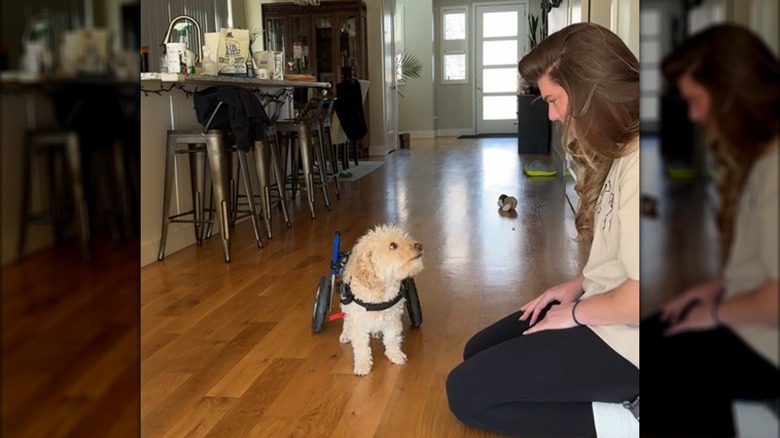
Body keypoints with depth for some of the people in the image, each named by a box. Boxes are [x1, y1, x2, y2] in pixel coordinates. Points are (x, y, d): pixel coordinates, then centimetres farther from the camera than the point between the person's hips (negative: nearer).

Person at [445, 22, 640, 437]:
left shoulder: (638, 165, -27)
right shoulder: (622, 150, 6)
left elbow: (640, 297, -31)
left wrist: (576, 312, -14)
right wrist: (577, 285, 5)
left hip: (621, 342, -11)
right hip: (600, 312, 11)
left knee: (465, 392, -6)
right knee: (478, 353, 19)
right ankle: (612, 397, 10)